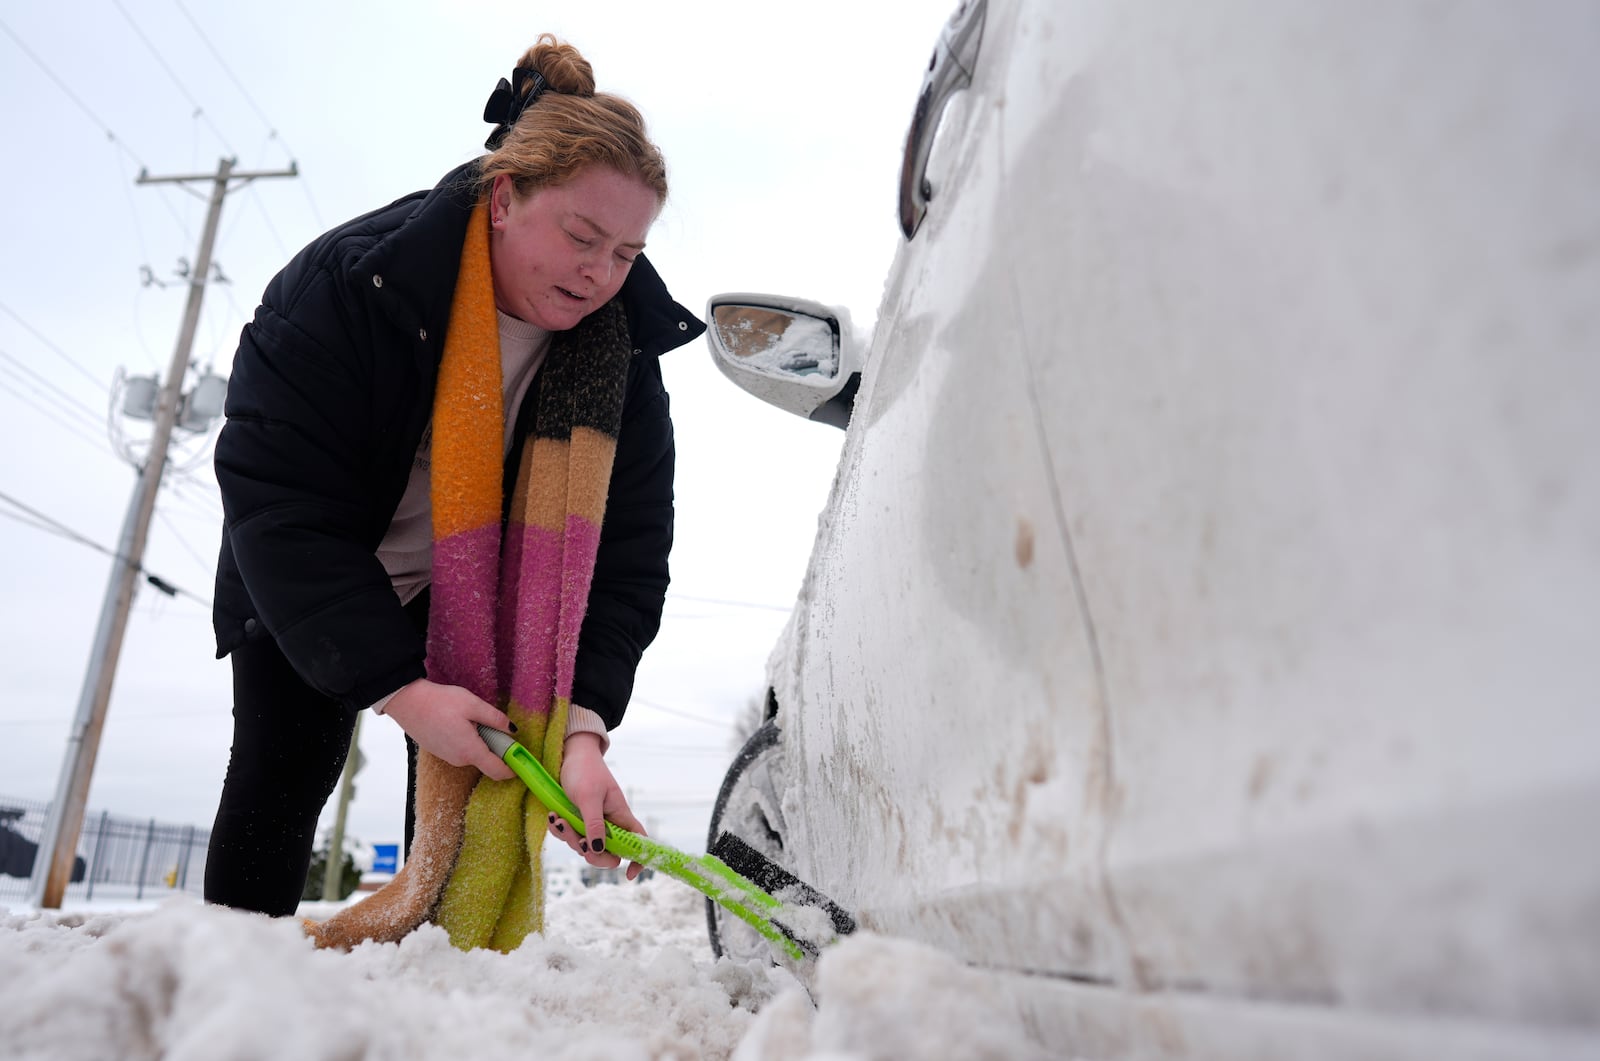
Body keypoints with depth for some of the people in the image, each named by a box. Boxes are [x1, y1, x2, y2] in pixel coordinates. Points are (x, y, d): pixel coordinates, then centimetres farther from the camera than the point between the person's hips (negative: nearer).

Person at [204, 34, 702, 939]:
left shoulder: (625, 359, -19)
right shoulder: (347, 283, -27)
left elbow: (625, 556, -20)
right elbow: (278, 499, -29)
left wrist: (583, 725, -34)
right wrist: (399, 686, -35)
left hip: (479, 607, 2)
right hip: (303, 593, -1)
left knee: (466, 788, -7)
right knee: (284, 771, 1)